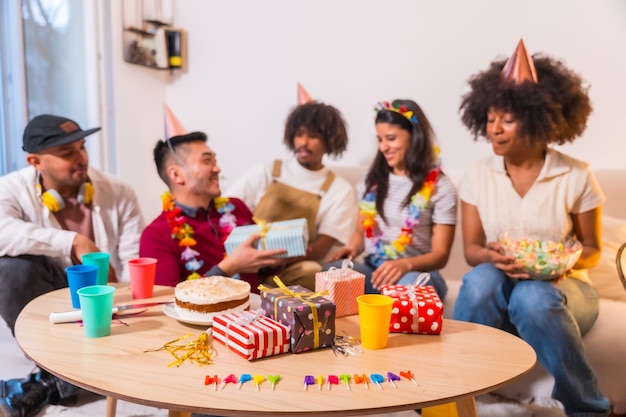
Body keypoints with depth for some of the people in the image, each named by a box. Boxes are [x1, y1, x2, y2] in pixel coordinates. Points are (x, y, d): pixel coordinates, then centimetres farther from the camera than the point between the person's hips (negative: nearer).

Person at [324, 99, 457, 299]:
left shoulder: (440, 187, -1)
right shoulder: (373, 179, 13)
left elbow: (440, 254, -4)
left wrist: (406, 264, -26)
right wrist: (352, 248, -8)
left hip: (418, 274, -3)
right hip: (372, 270, 3)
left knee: (408, 283, -39)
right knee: (333, 269, -30)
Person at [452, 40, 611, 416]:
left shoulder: (577, 176, -6)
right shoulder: (479, 175, -2)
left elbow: (592, 249, 3)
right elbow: (471, 248, -1)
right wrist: (492, 257, -24)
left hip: (561, 287, -1)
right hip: (497, 291, 1)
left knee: (533, 299, -36)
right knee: (482, 279, -34)